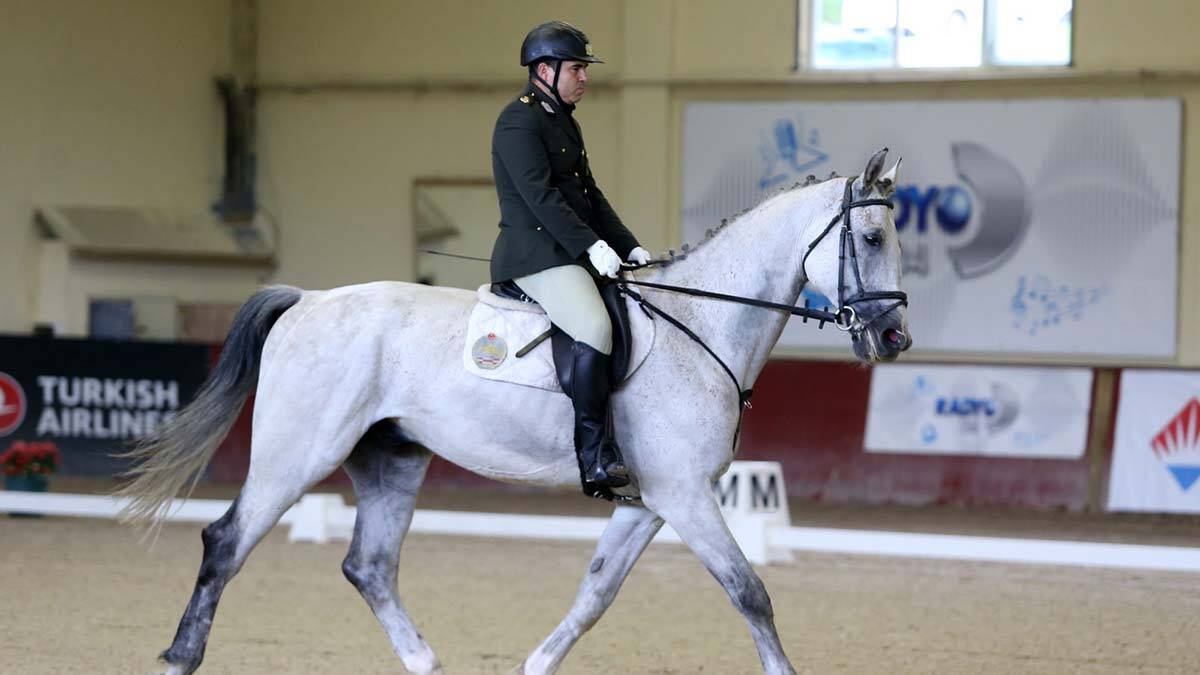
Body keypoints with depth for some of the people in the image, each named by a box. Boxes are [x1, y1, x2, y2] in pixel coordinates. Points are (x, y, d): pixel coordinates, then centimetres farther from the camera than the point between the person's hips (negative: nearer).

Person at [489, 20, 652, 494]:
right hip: (535, 254, -11)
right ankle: (595, 458, -31)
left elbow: (589, 193, 23)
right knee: (594, 327, -31)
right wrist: (590, 245, -25)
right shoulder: (520, 121, -10)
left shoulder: (564, 122, 22)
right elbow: (540, 195, -19)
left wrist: (628, 247, 13)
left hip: (573, 255, 11)